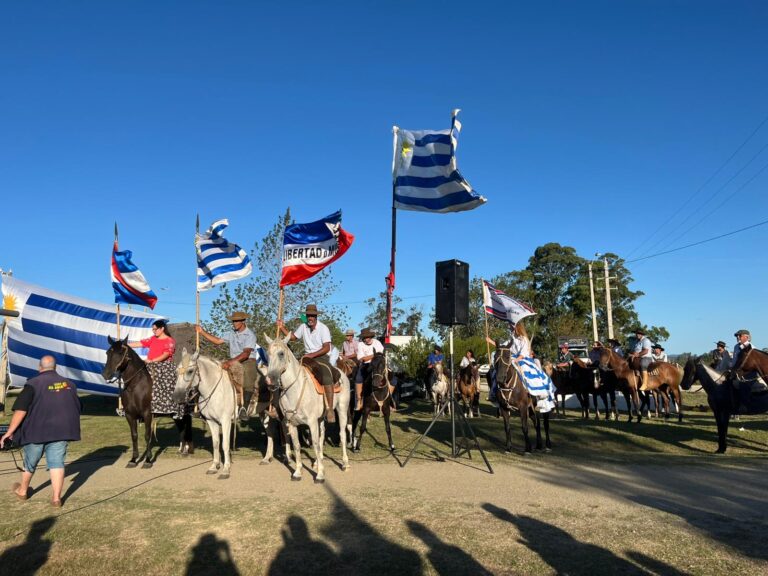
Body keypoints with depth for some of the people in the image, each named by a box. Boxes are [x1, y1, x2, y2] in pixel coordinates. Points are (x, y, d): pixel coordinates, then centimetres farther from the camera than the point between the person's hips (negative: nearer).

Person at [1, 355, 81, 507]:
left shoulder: (33, 384, -7)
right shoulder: (69, 384, 8)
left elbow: (21, 410, -13)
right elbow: (77, 409, 15)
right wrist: (69, 430, 28)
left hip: (36, 430, -2)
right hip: (61, 431, 2)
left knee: (30, 462, 18)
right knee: (57, 462, 5)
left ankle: (22, 491, 38)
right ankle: (56, 498, 2)